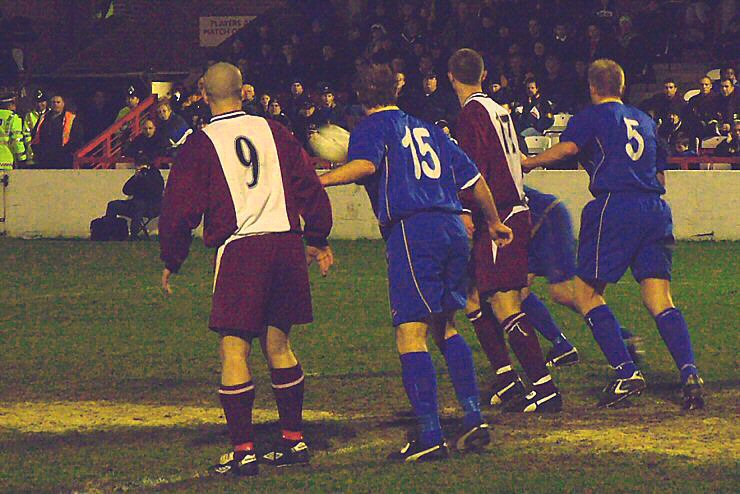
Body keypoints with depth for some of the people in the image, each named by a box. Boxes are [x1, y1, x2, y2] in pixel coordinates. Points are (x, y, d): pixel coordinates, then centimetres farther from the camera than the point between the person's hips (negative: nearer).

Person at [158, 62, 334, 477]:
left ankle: (243, 450, -9)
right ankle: (294, 440, 19)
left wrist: (172, 262, 10)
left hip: (239, 248, -5)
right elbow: (309, 186, 15)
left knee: (234, 349, -3)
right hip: (286, 241, 5)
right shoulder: (272, 131, 11)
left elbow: (181, 207, -1)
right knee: (278, 343, 16)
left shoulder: (201, 143, 0)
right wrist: (318, 240, 26)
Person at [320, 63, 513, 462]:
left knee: (411, 333, -8)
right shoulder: (427, 129, 24)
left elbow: (365, 164, -18)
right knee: (445, 327, 20)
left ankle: (430, 437, -15)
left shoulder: (372, 126, 5)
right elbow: (473, 179, 27)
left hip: (411, 229, -7)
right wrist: (494, 223, 40)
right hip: (453, 228, 7)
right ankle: (474, 419, 14)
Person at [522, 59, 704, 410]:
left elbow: (566, 148, -13)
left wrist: (527, 163, -1)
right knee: (660, 301, 1)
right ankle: (689, 374, -17)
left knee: (586, 292, 3)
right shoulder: (645, 120, 24)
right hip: (656, 209, 6)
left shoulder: (593, 117, 5)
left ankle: (626, 373, -7)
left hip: (615, 207, -6)